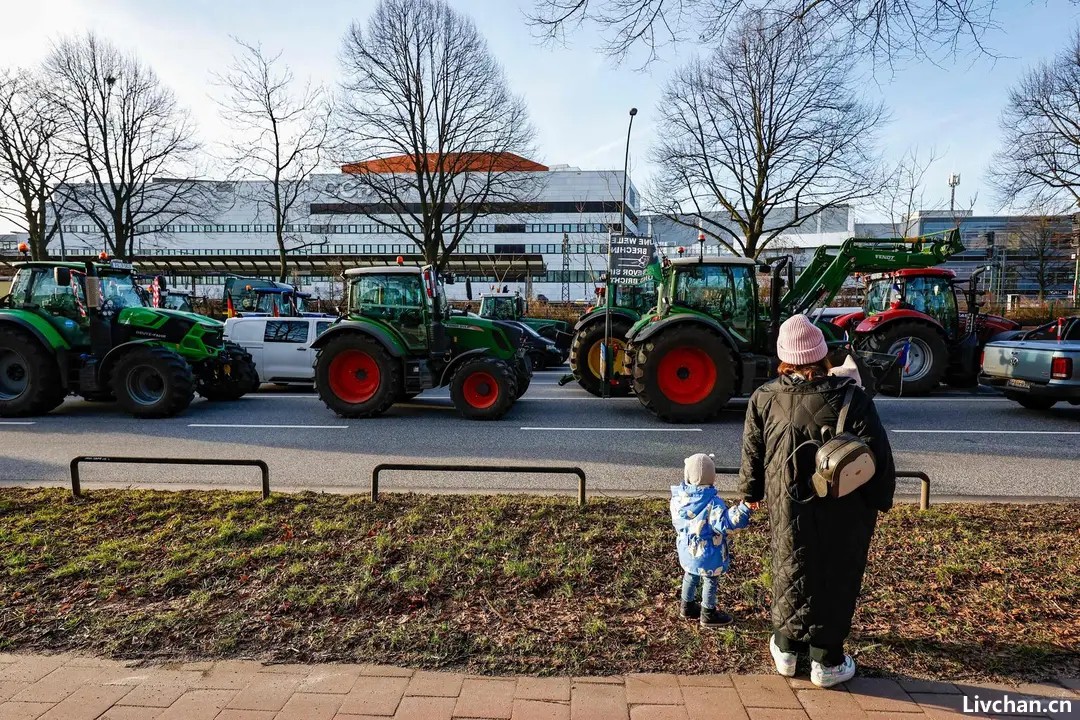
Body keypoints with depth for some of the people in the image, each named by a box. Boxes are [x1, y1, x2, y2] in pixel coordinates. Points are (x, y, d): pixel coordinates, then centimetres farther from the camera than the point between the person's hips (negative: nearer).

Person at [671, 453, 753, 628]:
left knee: (690, 577, 25)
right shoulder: (712, 503, -27)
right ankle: (708, 615, 27)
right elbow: (725, 523, -31)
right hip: (707, 553, -5)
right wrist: (744, 508, -34)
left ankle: (687, 606, 41)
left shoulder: (679, 497, -10)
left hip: (687, 550, 6)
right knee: (710, 581, 14)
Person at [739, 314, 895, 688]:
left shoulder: (764, 399, -9)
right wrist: (879, 501, 4)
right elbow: (878, 458, -11)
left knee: (791, 573, 18)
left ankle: (786, 649, 33)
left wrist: (751, 494, 16)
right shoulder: (852, 399, -15)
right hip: (844, 515, -2)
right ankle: (827, 661, 26)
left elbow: (752, 457, 1)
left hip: (788, 509, 2)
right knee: (836, 580, 13)